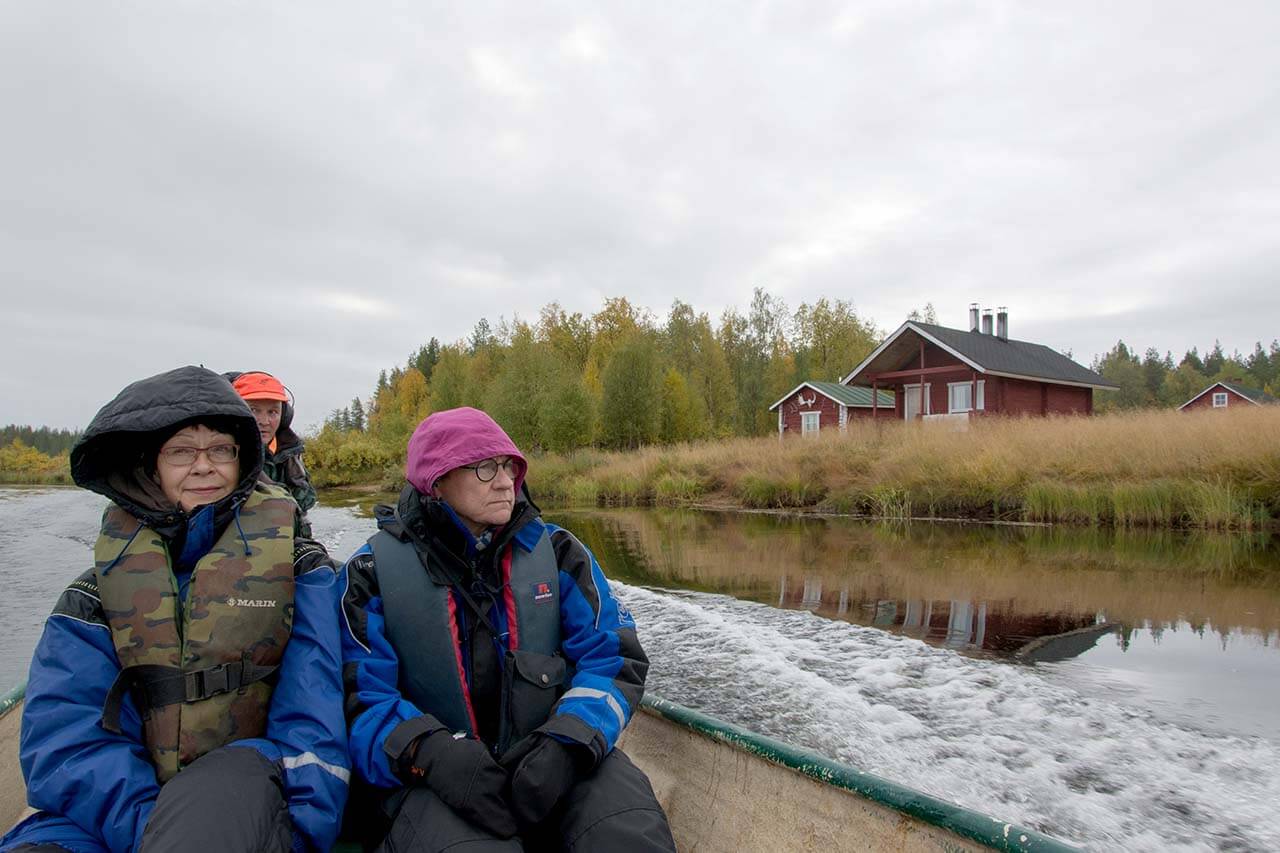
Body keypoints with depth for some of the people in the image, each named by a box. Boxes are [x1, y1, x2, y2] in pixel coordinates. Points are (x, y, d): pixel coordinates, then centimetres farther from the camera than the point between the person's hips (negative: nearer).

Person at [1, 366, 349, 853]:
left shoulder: (300, 570, 3)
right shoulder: (99, 588, 9)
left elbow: (314, 722, -5)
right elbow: (65, 735, -3)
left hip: (249, 804, -3)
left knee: (232, 778, -36)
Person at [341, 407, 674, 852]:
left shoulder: (556, 551, 2)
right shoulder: (375, 570, -2)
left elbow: (614, 659, -1)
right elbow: (361, 698, -6)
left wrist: (566, 741, -19)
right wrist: (428, 750, -26)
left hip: (551, 757, 1)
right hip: (433, 776, -1)